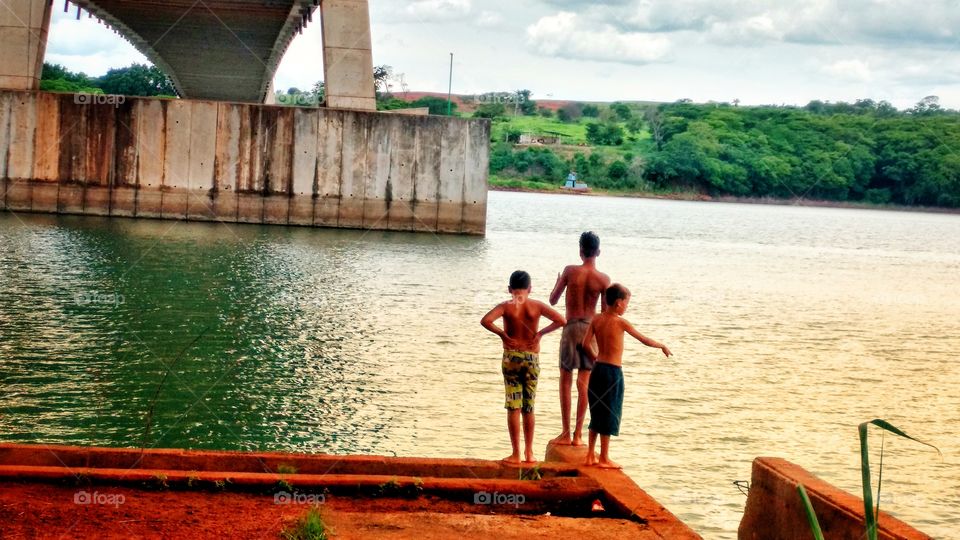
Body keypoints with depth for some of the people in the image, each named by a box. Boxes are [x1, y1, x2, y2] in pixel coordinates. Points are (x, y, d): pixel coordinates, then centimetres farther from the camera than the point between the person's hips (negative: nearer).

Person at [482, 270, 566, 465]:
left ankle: (516, 454, 0)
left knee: (514, 407, 0)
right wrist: (541, 333, 0)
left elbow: (485, 321, -20)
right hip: (532, 358, 2)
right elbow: (561, 320, -7)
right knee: (529, 407, 11)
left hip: (511, 357, -2)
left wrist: (502, 334, -9)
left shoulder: (506, 306, -4)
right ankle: (529, 453, 15)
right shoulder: (537, 306, 0)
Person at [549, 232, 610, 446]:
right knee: (584, 383, 6)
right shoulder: (603, 279, -4)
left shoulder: (570, 271, -7)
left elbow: (553, 301, 1)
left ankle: (566, 434, 4)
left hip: (571, 327, -1)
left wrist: (558, 283, 20)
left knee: (566, 380, 6)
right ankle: (578, 434, 6)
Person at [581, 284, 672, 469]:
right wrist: (662, 346, 10)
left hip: (598, 370, 6)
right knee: (610, 414, 2)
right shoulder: (620, 322, -11)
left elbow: (586, 344, 0)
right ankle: (604, 459, 7)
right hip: (613, 372, -6)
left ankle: (591, 455, 20)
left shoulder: (596, 320, 4)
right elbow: (645, 340, -6)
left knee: (597, 413, 16)